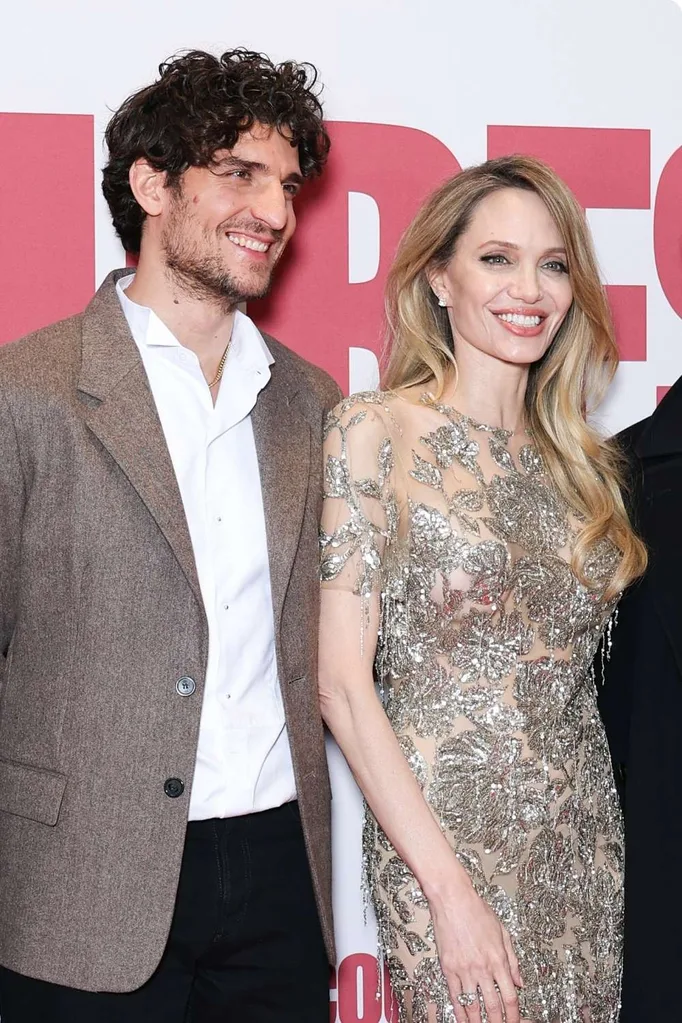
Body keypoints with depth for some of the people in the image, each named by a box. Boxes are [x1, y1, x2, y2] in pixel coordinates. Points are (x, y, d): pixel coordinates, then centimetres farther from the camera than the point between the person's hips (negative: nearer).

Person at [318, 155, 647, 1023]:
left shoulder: (575, 456, 7)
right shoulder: (376, 432, -9)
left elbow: (574, 668, 13)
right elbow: (341, 681, -13)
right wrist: (452, 889, -16)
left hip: (587, 843, 5)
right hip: (444, 838, -5)